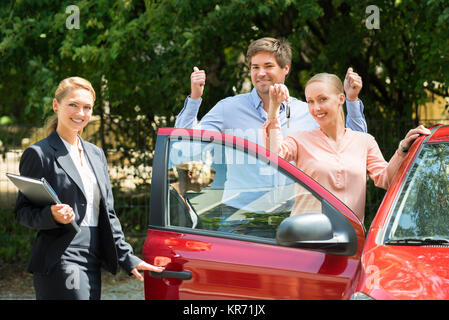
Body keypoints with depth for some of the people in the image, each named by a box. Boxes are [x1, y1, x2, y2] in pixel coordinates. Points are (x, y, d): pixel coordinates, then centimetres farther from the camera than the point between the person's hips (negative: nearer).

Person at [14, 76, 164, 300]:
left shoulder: (96, 154, 18)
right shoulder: (39, 154, -3)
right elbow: (22, 212, -3)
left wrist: (128, 259, 14)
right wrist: (52, 215, -22)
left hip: (93, 263, 7)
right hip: (60, 263, -7)